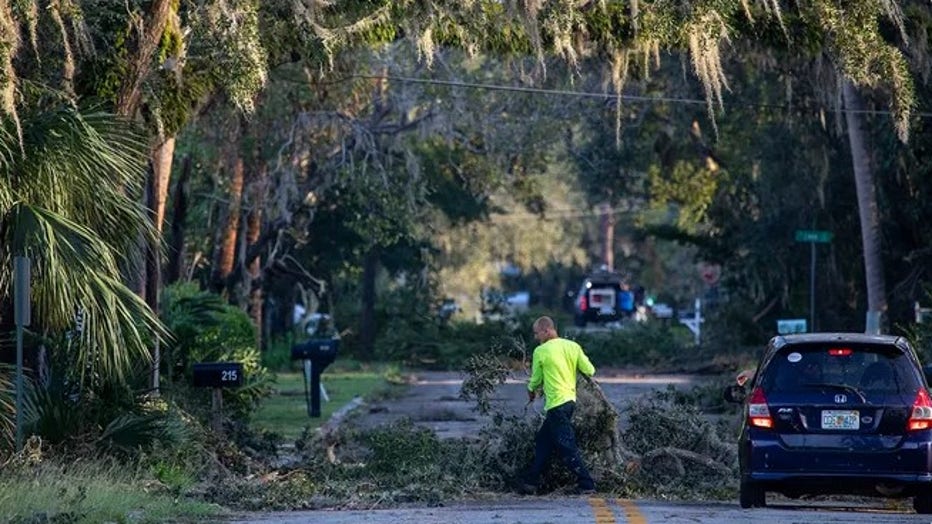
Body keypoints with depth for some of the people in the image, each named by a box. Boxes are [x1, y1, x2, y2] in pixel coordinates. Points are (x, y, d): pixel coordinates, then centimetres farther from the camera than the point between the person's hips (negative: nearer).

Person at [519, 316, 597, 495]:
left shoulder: (540, 351, -8)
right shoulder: (572, 346, 5)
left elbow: (536, 379, 3)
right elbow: (590, 370, 4)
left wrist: (531, 391, 25)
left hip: (556, 404, -8)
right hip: (570, 399, 8)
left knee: (567, 447, -7)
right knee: (543, 440, 17)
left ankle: (586, 485, -11)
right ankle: (531, 482, 20)